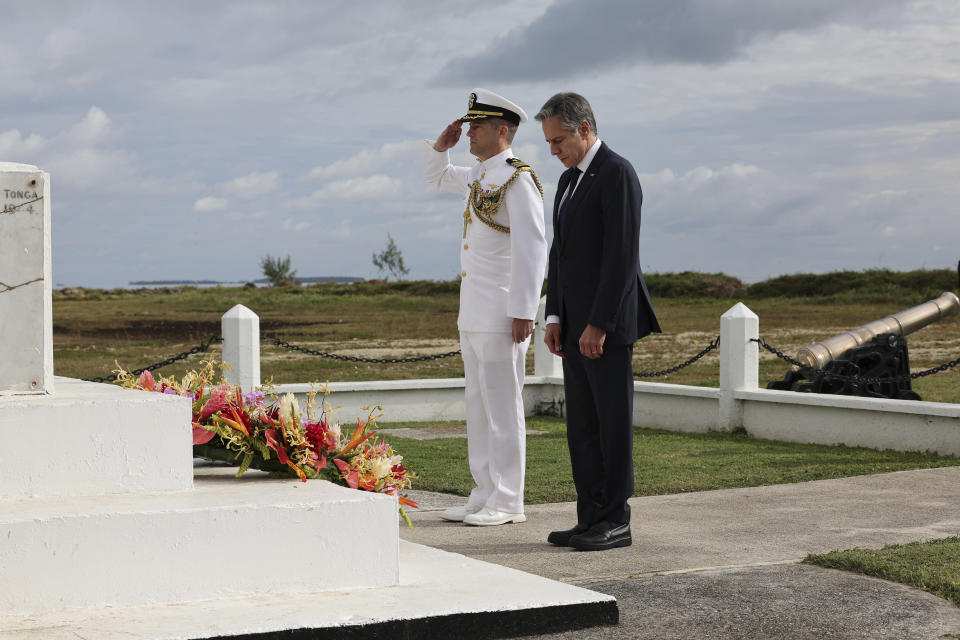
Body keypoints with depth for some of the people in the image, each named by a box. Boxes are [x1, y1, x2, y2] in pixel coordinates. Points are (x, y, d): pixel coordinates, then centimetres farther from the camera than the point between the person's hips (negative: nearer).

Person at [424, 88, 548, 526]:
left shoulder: (516, 178, -13)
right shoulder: (478, 176, 14)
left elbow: (532, 249, -18)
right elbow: (438, 178, 35)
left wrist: (523, 312, -21)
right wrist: (441, 146, 14)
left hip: (501, 316, -9)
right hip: (472, 315, 9)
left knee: (503, 407, -4)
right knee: (478, 407, 12)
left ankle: (507, 503, 2)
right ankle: (484, 496, 18)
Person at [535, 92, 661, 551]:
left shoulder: (617, 174, -12)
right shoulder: (569, 181, 17)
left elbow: (622, 256, -19)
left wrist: (598, 325, -20)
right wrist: (554, 318, 9)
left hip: (607, 324, -9)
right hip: (576, 324, 9)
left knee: (613, 422, -3)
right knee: (582, 426, 9)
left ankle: (616, 522, 3)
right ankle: (592, 519, 14)